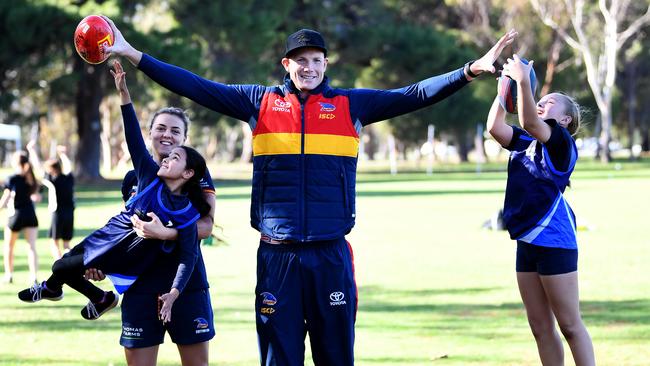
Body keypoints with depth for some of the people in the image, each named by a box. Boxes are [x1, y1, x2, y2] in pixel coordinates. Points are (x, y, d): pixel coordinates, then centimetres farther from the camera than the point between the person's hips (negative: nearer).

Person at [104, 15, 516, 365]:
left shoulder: (350, 104, 6)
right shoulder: (261, 102, 7)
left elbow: (414, 96, 0)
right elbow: (196, 87, 4)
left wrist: (472, 70, -11)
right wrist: (133, 55, -2)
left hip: (331, 254, 0)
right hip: (277, 255, 0)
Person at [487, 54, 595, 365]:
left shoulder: (562, 141, -7)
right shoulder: (525, 142, 14)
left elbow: (529, 123, -24)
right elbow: (495, 127, 2)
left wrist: (524, 80, -26)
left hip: (554, 243, -8)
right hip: (527, 243, 8)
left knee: (570, 325, -3)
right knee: (540, 327, 9)